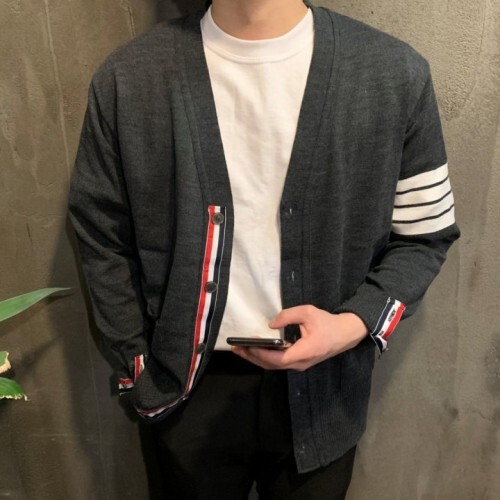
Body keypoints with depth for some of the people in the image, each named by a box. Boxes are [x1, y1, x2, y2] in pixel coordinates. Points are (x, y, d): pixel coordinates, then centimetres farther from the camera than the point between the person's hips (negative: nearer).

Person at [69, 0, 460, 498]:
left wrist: (358, 322, -18)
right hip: (188, 385, 1)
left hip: (321, 386, 1)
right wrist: (137, 367, 0)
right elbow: (101, 236, 0)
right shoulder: (127, 79, -10)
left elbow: (424, 236, -2)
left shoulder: (396, 73, -11)